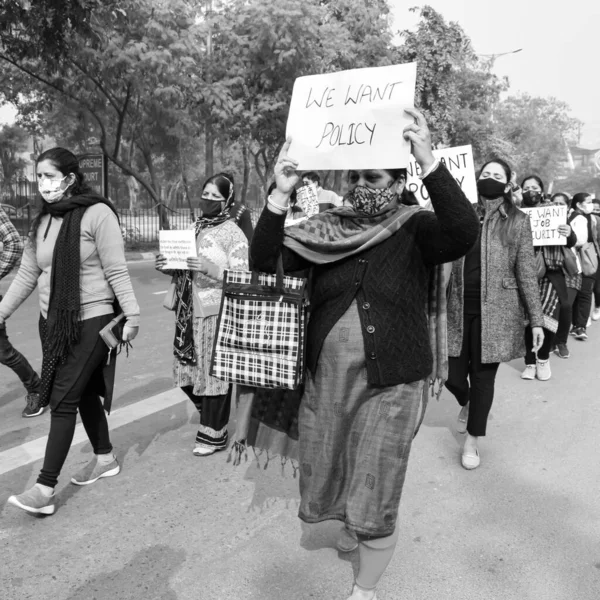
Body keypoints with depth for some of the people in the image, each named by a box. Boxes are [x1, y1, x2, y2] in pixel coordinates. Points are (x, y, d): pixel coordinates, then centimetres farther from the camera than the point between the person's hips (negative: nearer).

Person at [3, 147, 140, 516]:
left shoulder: (97, 213, -12)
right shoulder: (43, 222, 9)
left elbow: (116, 271, -13)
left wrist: (132, 314, -16)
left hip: (90, 323, -7)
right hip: (53, 323, 7)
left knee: (63, 400, -6)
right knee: (84, 393, 16)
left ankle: (46, 488, 2)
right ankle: (105, 458, 34)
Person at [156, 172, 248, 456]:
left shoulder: (233, 234, -6)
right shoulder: (195, 227, 13)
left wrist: (211, 269, -23)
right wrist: (167, 267, 0)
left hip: (216, 313, -6)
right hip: (188, 312, 7)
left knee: (213, 372, 0)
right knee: (187, 370, 12)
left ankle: (213, 435, 17)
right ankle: (211, 416, 35)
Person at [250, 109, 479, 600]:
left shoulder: (416, 230, -6)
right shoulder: (328, 230, 3)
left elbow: (463, 234, -26)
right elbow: (265, 258, -5)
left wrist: (429, 161, -33)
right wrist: (281, 194, -18)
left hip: (390, 386, -3)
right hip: (326, 380, 4)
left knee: (375, 504, 6)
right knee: (321, 487, 18)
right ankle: (353, 525, 51)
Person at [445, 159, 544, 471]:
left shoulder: (518, 222, 0)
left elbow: (527, 273, 0)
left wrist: (536, 319, -3)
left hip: (496, 311, -2)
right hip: (458, 309, 2)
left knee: (483, 376, 4)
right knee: (452, 375, 5)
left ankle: (472, 442, 22)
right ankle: (466, 403, 43)